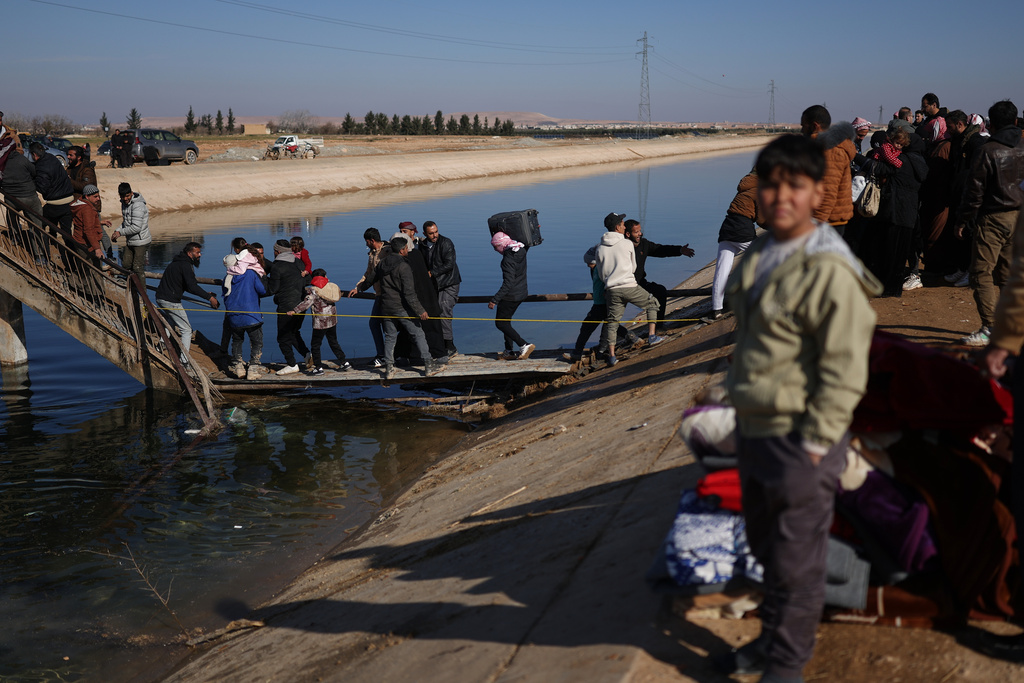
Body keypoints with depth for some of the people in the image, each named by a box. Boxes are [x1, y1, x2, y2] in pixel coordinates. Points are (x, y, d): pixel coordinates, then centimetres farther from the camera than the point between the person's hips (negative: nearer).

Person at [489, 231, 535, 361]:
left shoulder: (508, 259, -25)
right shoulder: (522, 250, -1)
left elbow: (508, 283, -29)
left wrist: (494, 299, -28)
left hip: (511, 295, -9)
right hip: (522, 292, 9)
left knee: (500, 323, 2)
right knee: (505, 321, 20)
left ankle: (524, 345, -6)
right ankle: (509, 352, 22)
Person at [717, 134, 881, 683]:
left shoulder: (830, 272, -19)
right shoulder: (757, 257, 7)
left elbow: (844, 370, -19)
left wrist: (814, 444, -19)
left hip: (799, 439, -8)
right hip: (754, 428, 8)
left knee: (796, 561, 5)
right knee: (766, 548, 22)